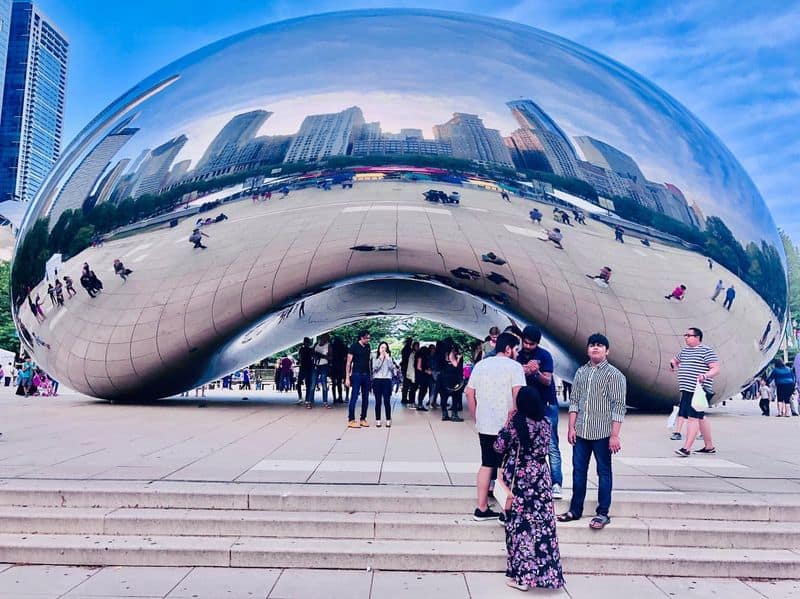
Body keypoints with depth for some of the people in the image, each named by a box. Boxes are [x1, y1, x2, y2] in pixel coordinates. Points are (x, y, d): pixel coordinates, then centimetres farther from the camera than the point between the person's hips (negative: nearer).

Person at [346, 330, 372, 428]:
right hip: (357, 375, -6)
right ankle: (351, 420, 0)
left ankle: (363, 419, 17)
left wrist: (370, 374, 8)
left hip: (366, 375, 6)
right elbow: (348, 363, -6)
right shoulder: (354, 346, -6)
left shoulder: (368, 346, 10)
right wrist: (347, 377, -12)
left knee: (365, 398, 8)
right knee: (354, 398, -5)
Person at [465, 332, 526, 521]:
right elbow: (518, 394, -18)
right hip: (507, 426, -5)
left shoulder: (480, 365, 11)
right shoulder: (514, 366, -6)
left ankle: (482, 509, 17)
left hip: (484, 425, 6)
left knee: (486, 465, 13)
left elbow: (469, 393, 10)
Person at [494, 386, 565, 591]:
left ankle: (521, 575, 10)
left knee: (519, 523, 5)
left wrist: (506, 425, 2)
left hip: (518, 478, -4)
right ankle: (545, 572, 18)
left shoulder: (515, 423, -15)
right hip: (540, 477, 4)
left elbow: (499, 447, -7)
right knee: (542, 523, 10)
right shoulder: (545, 423, -3)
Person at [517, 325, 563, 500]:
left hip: (546, 405, -4)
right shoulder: (518, 356, 3)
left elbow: (547, 381, -13)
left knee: (552, 446, -4)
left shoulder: (545, 355, -8)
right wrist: (522, 372, -20)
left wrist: (536, 372, -33)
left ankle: (556, 484, -3)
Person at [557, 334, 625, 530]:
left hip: (602, 433, -5)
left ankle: (603, 513, 15)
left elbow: (618, 407, -9)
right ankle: (575, 510, 22)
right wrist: (571, 427, 5)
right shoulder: (581, 372, 10)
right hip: (581, 432, 5)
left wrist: (614, 435, -14)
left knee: (604, 472, 6)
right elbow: (574, 401, 11)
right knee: (578, 471, 11)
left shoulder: (614, 375, -5)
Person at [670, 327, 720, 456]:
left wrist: (705, 376, -31)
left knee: (693, 417, -12)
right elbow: (675, 359, 35)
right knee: (700, 418, 15)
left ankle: (686, 448, -14)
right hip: (687, 390, 9)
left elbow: (716, 369, -14)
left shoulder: (706, 351, -7)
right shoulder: (684, 351, 17)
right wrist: (673, 363, 13)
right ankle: (709, 447, 26)